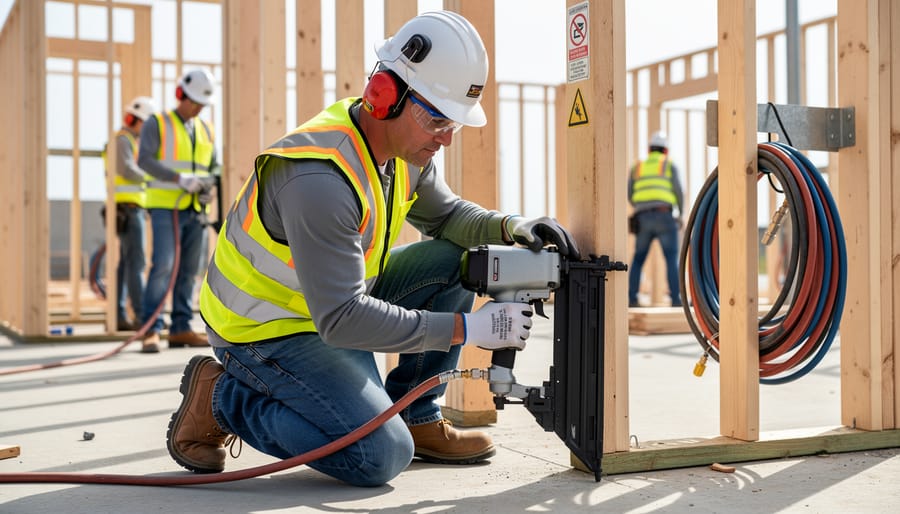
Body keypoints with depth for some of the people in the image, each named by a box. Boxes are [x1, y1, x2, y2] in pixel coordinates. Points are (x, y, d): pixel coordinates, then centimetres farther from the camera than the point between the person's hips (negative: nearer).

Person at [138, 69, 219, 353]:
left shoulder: (205, 130, 16)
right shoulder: (156, 123, 1)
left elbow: (214, 167, 17)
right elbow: (144, 160, -12)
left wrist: (209, 188, -6)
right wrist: (180, 178, -24)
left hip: (195, 211, 6)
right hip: (166, 208, -5)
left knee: (189, 271, 5)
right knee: (163, 266, -16)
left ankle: (180, 330, 10)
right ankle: (151, 331, -13)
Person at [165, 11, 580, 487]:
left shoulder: (405, 144, -5)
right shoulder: (319, 179, -34)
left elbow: (446, 214, 11)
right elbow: (341, 319, -34)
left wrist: (510, 226, -11)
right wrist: (468, 328, -31)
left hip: (334, 300, 9)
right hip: (263, 331, -9)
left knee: (455, 263, -4)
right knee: (382, 456, -19)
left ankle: (415, 417, 7)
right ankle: (221, 396, -2)